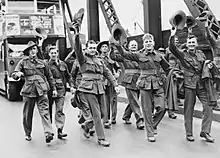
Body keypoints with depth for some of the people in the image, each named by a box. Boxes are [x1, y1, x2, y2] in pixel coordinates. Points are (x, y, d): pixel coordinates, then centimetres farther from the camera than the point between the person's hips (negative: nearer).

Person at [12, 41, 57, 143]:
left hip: (41, 91, 0)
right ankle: (28, 134, 26)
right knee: (27, 114, 9)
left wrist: (54, 89, 15)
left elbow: (49, 77, 18)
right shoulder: (23, 62, 6)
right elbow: (14, 74, 3)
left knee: (44, 111, -11)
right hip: (29, 91, 0)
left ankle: (48, 133, -18)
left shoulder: (42, 63, 11)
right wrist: (18, 74, -21)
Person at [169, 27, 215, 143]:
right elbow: (172, 48, -19)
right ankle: (189, 133, 16)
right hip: (189, 85, -4)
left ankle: (205, 132, 10)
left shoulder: (201, 54, 11)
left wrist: (208, 66, 1)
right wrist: (172, 37, -33)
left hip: (201, 85, 4)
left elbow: (205, 66, 25)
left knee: (208, 107, -2)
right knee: (188, 110, 3)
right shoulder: (182, 55, -2)